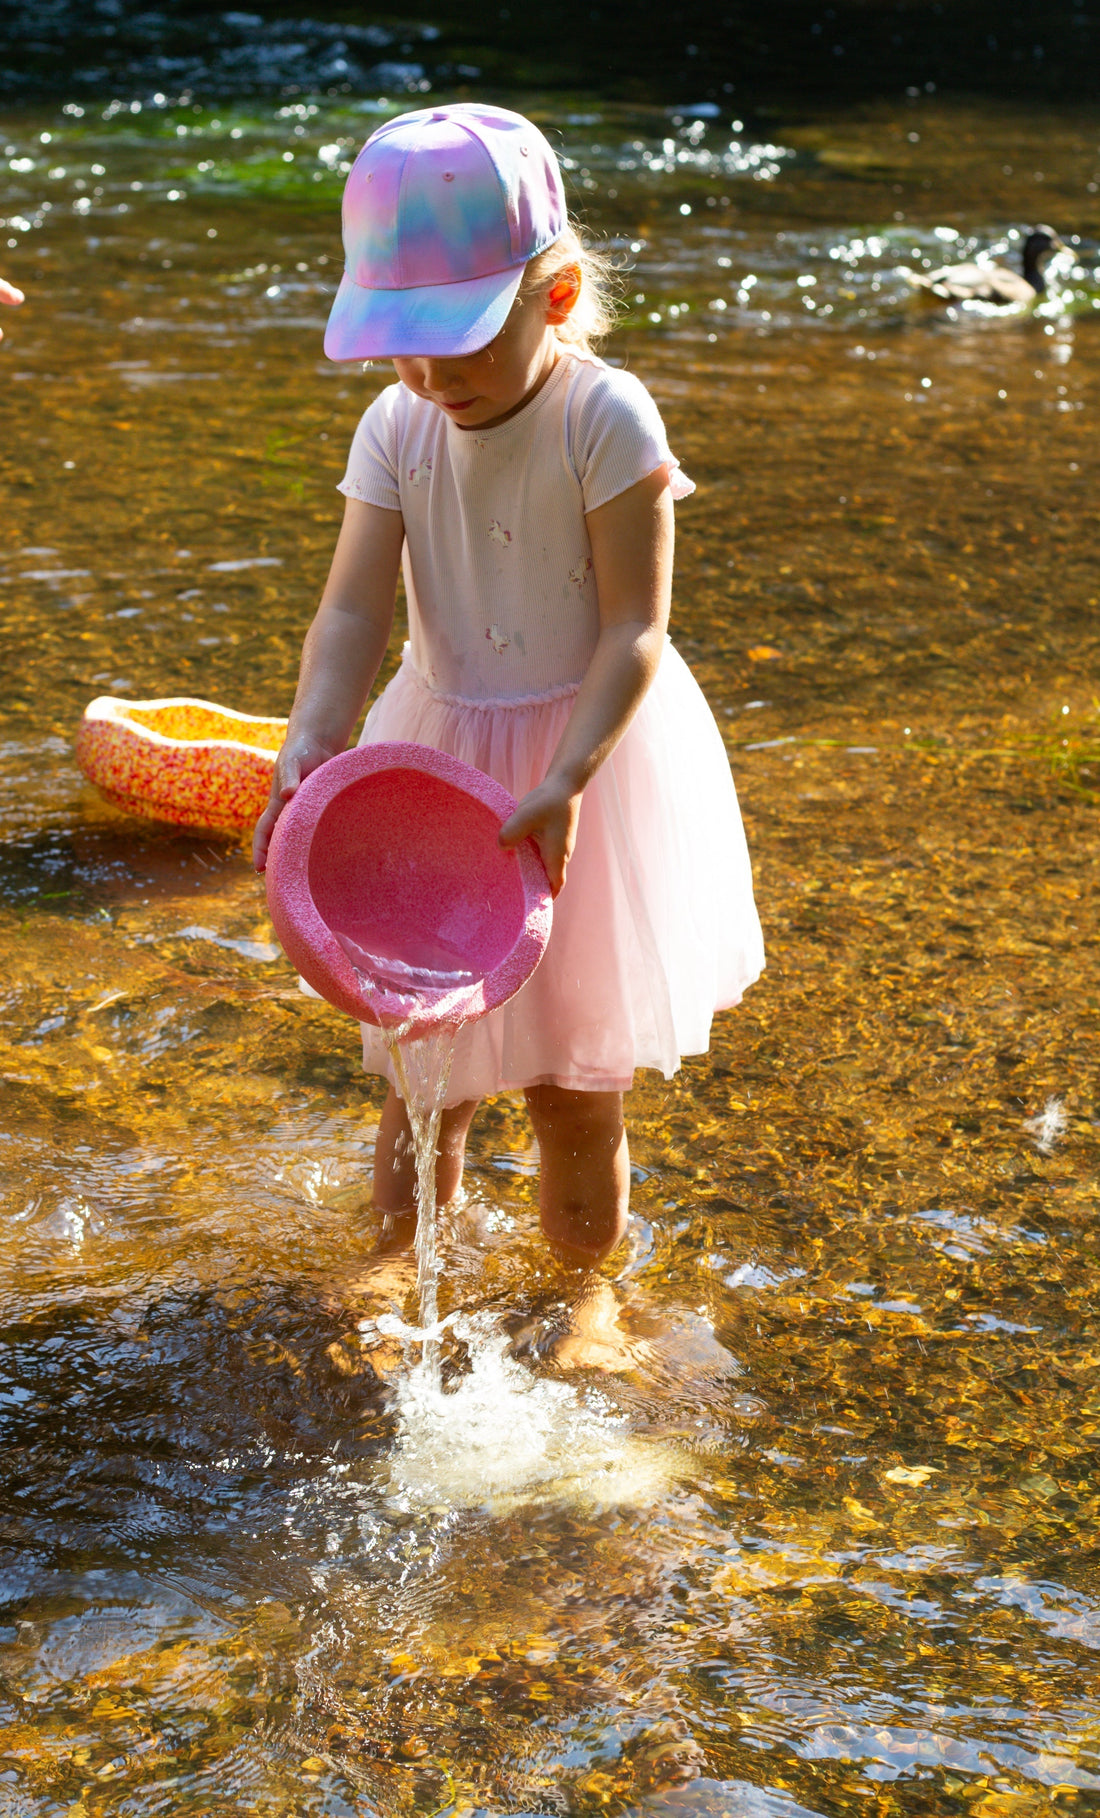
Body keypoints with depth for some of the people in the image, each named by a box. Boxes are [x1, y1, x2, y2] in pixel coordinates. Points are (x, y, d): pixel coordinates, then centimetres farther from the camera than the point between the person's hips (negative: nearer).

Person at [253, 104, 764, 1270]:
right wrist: (309, 750, -28)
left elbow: (636, 629, -19)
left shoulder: (607, 421, -18)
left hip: (592, 752, -3)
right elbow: (353, 613, -11)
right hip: (439, 753, 3)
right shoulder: (396, 431, -7)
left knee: (574, 1048, 8)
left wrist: (564, 782, -29)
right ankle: (435, 1100, 41)